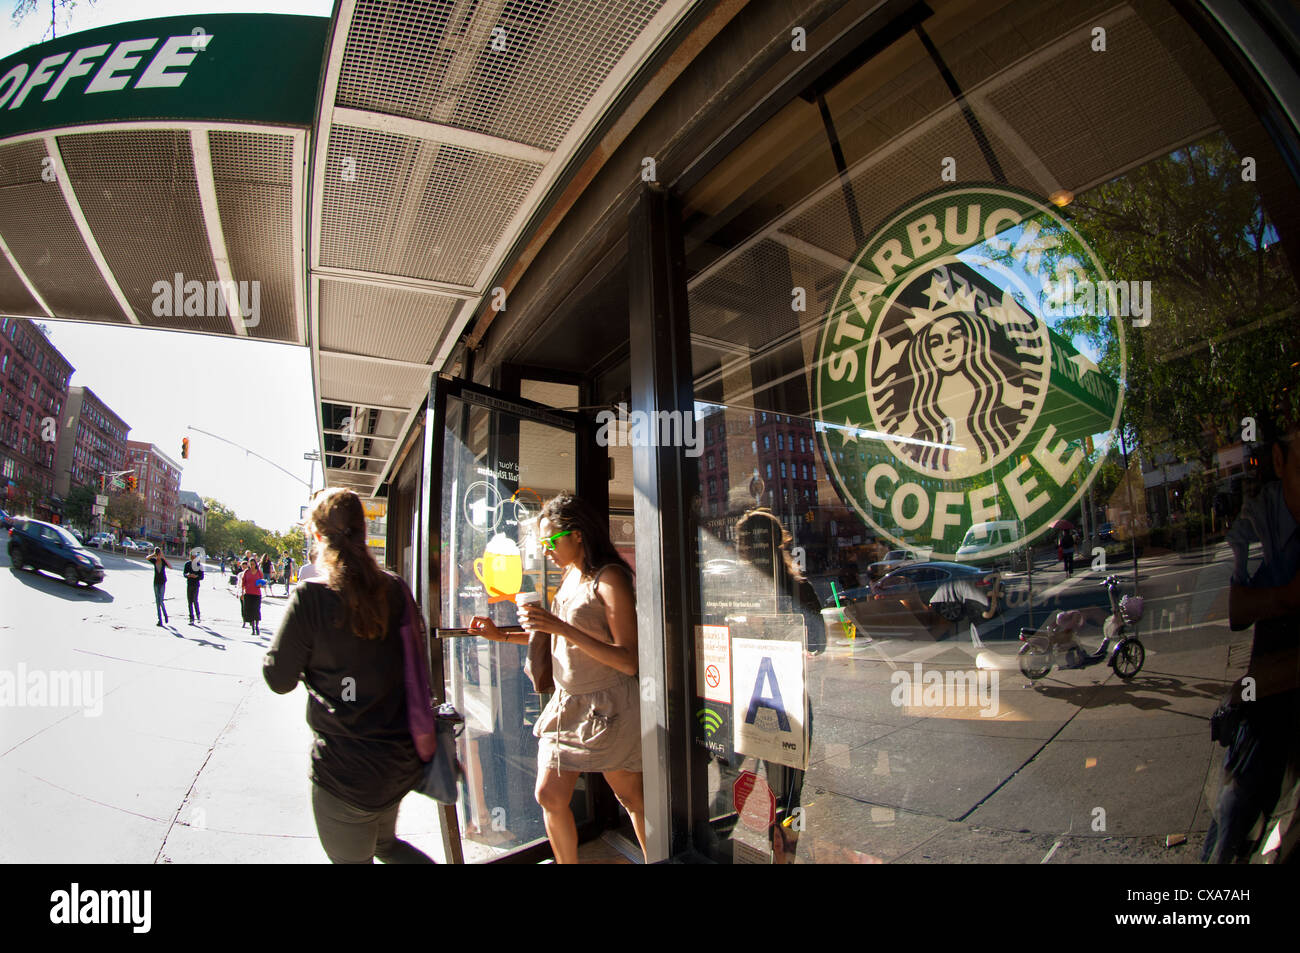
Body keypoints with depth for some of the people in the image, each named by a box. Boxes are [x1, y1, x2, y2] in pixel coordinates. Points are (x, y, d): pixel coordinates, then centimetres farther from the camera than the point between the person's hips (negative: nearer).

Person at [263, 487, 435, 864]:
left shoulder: (311, 597, -17)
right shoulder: (394, 589, -2)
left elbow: (279, 679, -7)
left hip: (346, 767, -5)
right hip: (401, 759, 6)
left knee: (352, 858, 16)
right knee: (386, 843, 30)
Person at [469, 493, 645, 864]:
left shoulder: (609, 578, -17)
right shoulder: (569, 577, 8)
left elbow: (628, 661, -23)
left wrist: (561, 627, -28)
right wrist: (502, 636, 10)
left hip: (607, 708, -7)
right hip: (566, 704, 8)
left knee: (632, 798, 8)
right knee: (549, 797, 9)